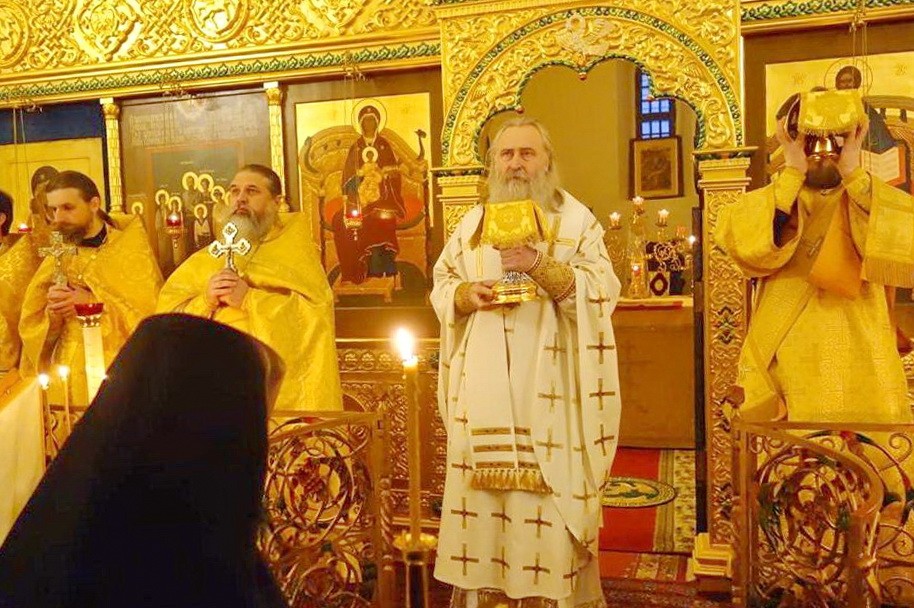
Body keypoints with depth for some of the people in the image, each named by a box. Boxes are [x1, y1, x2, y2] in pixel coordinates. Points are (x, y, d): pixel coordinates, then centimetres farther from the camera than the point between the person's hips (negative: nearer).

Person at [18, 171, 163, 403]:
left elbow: (149, 314, -9)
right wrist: (52, 312, -12)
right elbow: (30, 326, 8)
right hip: (65, 373, 3)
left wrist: (92, 303, -15)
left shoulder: (131, 249, -1)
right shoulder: (56, 257, 9)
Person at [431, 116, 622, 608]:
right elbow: (440, 285, 14)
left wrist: (541, 265, -20)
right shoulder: (472, 223, 14)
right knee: (482, 489, 5)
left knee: (550, 490, -2)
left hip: (548, 389, -3)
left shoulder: (576, 220, 3)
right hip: (483, 387, 3)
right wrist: (467, 294, -8)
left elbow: (602, 291, -7)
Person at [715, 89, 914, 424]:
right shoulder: (770, 200, 7)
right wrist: (792, 173, -12)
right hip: (787, 369, 0)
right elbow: (737, 241, -16)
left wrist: (854, 174, -11)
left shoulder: (874, 199, 9)